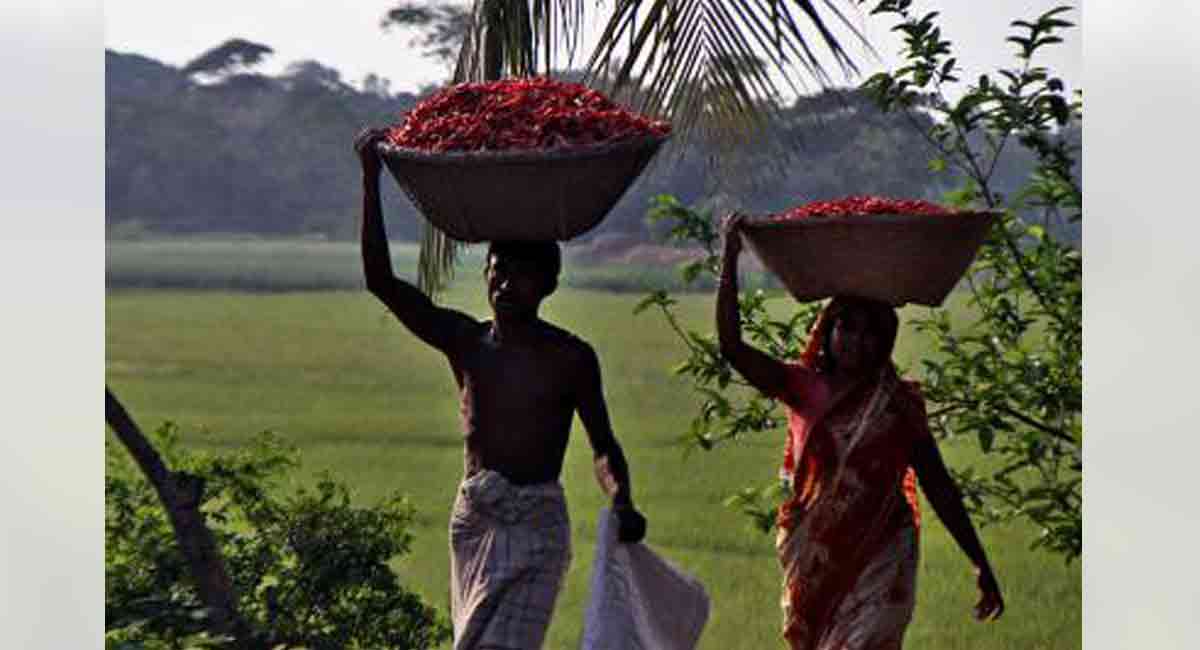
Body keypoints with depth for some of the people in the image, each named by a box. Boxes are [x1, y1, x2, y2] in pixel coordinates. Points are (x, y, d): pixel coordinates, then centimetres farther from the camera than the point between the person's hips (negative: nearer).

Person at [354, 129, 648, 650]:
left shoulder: (571, 358, -2)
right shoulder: (464, 341, 3)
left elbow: (602, 445, 5)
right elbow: (381, 280, -5)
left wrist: (622, 503, -17)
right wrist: (371, 179, -10)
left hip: (537, 526, -4)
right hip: (473, 520, 4)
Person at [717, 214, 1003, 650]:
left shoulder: (899, 403, 1)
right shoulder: (804, 389, 0)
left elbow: (939, 487, 4)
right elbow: (731, 346, -11)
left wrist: (981, 565, 3)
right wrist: (730, 258, -16)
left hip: (880, 561, -2)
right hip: (814, 557, 2)